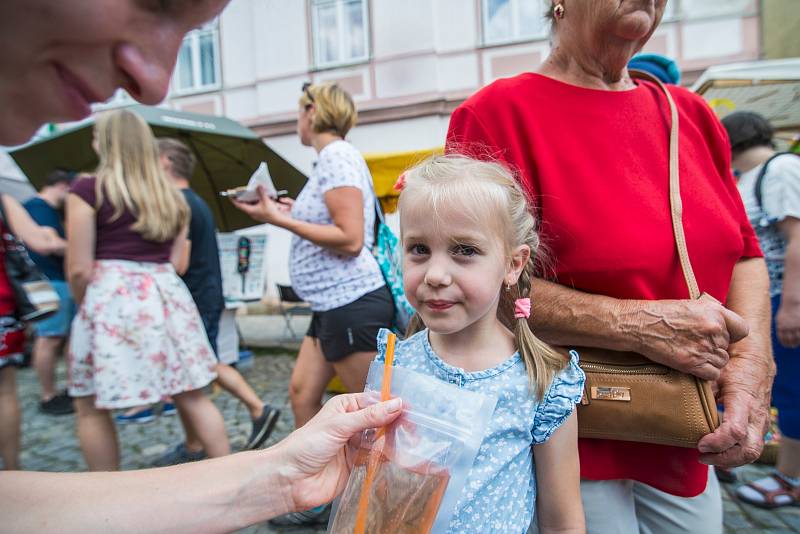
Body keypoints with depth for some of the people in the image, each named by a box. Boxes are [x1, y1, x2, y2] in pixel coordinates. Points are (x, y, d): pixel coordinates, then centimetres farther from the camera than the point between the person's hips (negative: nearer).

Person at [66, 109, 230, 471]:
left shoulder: (87, 190, -3)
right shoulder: (171, 195, 13)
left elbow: (79, 269, -5)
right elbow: (174, 261, 13)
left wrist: (85, 306, 12)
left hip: (111, 297, -5)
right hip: (166, 296, 5)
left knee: (91, 408, 13)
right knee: (193, 398, 11)